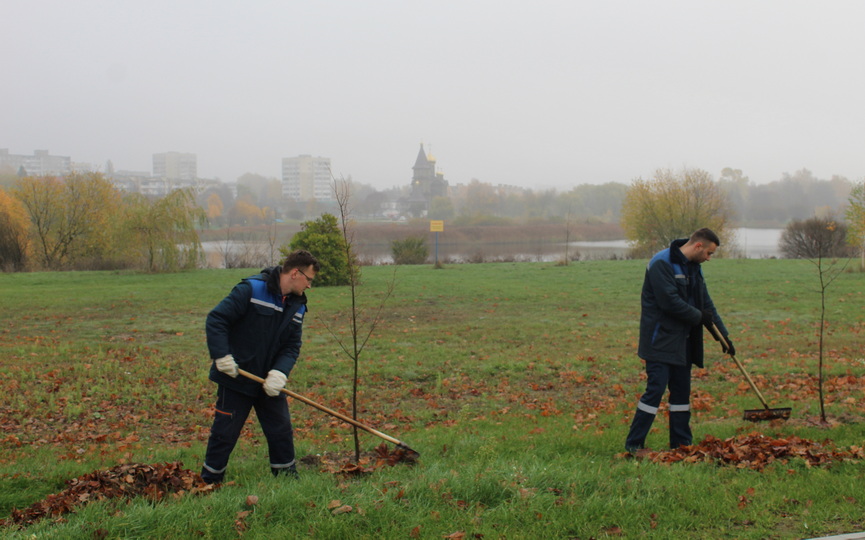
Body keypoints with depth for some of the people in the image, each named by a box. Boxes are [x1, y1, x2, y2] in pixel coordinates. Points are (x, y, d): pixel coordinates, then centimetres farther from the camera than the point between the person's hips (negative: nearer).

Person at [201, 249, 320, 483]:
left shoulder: (297, 305, 4)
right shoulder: (251, 289, -17)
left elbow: (292, 347, 2)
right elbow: (216, 319, -18)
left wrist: (279, 373, -15)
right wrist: (222, 356, -23)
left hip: (269, 382, 6)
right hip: (235, 378, -6)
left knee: (281, 432, 9)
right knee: (225, 433, 2)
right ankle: (209, 482, 17)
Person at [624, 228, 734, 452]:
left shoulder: (693, 267, 14)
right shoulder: (662, 263, -15)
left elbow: (706, 303, 18)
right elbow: (670, 301, -23)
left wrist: (724, 334, 14)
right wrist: (699, 317, -11)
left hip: (683, 342, 9)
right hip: (660, 340, -9)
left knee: (682, 391, 10)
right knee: (655, 389, -11)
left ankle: (681, 443, 18)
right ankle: (633, 445, -5)